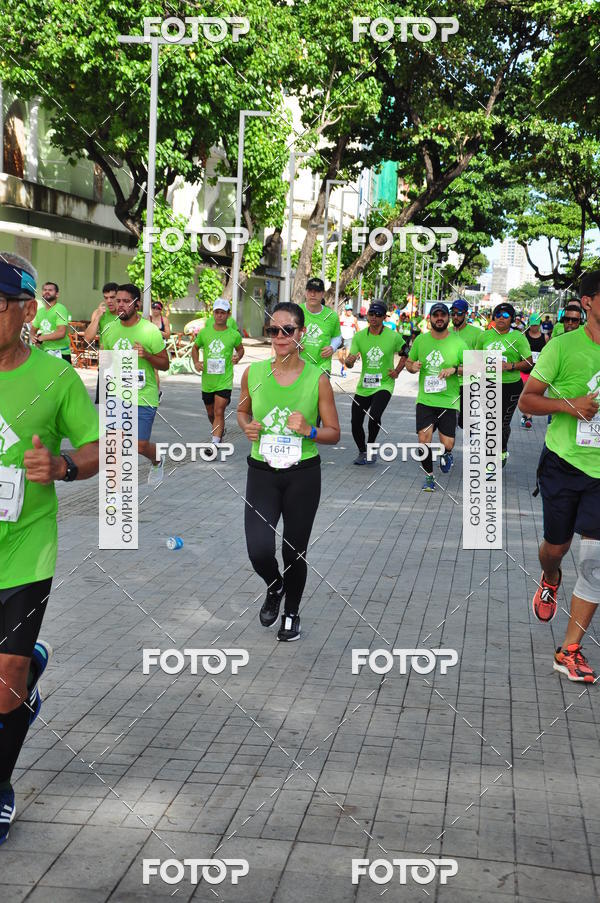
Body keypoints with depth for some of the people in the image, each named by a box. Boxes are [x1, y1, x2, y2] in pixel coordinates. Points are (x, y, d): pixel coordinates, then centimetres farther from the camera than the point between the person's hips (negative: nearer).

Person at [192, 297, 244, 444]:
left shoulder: (234, 335, -4)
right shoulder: (204, 332, 1)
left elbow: (240, 349, 14)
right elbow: (195, 348, 16)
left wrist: (238, 356, -8)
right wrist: (196, 362, -1)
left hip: (224, 381, -3)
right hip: (207, 381, 3)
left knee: (219, 413, -15)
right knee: (211, 413, 18)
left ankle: (214, 445, -19)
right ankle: (220, 430, 48)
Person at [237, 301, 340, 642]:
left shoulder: (317, 379, -7)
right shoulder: (253, 372, -3)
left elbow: (334, 433, -1)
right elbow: (242, 411, 17)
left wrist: (308, 430, -20)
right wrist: (247, 427, -5)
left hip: (303, 475, -1)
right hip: (262, 473, 1)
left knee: (295, 551, 11)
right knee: (259, 551, -12)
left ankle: (292, 612, 38)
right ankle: (275, 586, 25)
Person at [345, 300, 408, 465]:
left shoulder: (393, 337, -6)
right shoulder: (359, 336, -1)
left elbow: (405, 353, 11)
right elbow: (349, 362, -5)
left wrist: (397, 371, 0)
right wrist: (349, 361, -28)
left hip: (384, 385, -3)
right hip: (363, 386, 3)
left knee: (374, 416, -24)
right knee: (356, 422, 2)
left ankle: (371, 447, 3)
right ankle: (362, 452, 28)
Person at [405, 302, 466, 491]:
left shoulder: (457, 342, -3)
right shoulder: (420, 340, 4)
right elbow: (409, 362, 16)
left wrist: (454, 369, -19)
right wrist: (412, 366, -8)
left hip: (449, 401, -1)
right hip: (425, 399, 2)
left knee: (447, 444, -4)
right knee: (424, 437, -11)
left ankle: (446, 454, 35)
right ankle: (428, 476, 11)